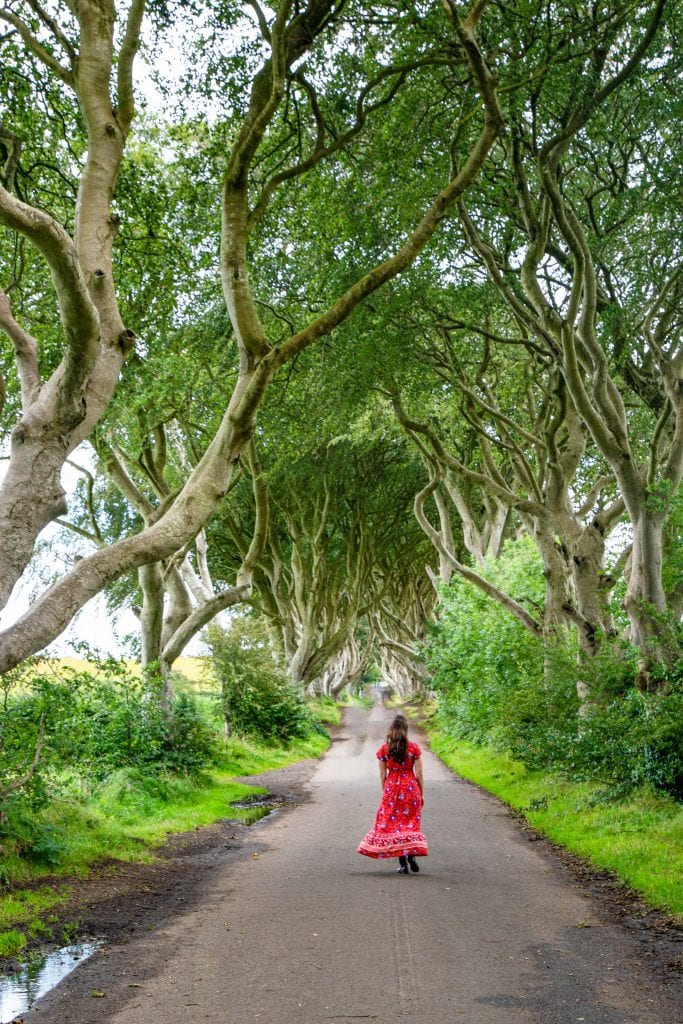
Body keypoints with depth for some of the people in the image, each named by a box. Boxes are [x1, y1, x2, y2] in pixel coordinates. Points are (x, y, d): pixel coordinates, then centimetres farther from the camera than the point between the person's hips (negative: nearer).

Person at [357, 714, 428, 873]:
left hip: (391, 789, 0)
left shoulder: (384, 749, -4)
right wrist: (422, 794, 7)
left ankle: (402, 863, 4)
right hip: (411, 788, 0)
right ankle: (411, 854, -6)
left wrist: (385, 792, 13)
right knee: (411, 823, 14)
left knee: (393, 824, 8)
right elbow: (419, 774, -4)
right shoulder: (414, 748, -6)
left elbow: (382, 775, 0)